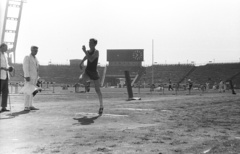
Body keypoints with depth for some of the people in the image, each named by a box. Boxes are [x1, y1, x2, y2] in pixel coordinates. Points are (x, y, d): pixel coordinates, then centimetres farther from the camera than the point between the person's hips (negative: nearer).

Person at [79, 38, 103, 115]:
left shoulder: (96, 52, -14)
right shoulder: (88, 51, 4)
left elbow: (91, 59, -29)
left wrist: (85, 51, -29)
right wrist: (81, 63, 25)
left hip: (94, 72, -4)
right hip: (87, 71, 4)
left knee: (97, 90, 3)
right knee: (81, 79, -29)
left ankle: (101, 106, 17)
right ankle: (87, 83, 9)